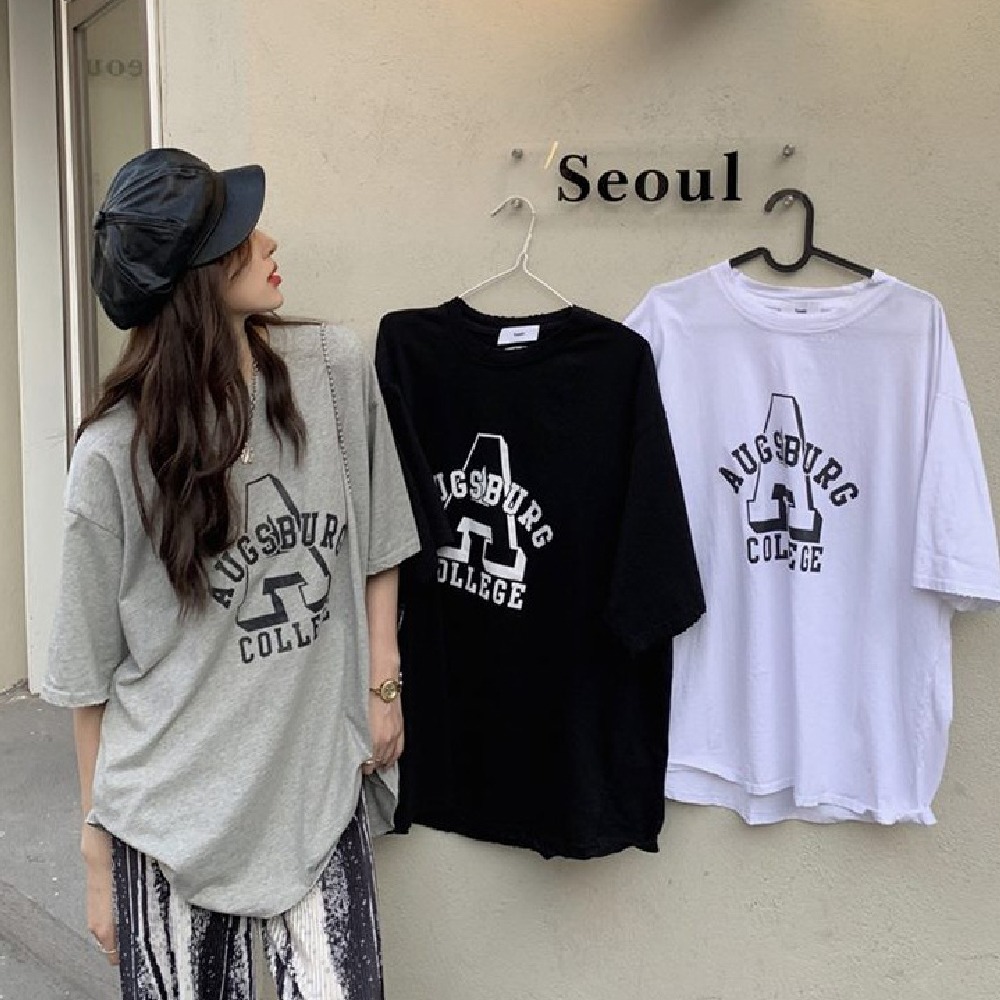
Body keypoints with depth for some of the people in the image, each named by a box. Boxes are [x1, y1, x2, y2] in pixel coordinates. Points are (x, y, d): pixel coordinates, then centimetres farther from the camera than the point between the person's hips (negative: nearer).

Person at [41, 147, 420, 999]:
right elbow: (89, 673, -2)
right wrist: (97, 846, 4)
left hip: (321, 793, 2)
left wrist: (384, 686, 5)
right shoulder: (115, 454, -11)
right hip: (173, 816, -1)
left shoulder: (336, 371, -5)